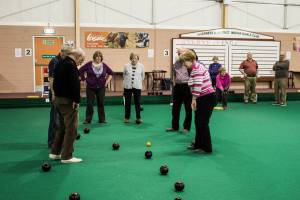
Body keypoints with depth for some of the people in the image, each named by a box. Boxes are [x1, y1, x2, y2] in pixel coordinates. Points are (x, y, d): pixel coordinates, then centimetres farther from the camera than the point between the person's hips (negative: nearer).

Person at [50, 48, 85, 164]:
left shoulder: (60, 64, 15)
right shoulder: (71, 65, -16)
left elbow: (56, 82, 20)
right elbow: (75, 84, -24)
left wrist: (57, 94, 19)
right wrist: (76, 100, -21)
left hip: (58, 99, 10)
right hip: (68, 101, -10)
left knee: (62, 127, 19)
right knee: (71, 129, -2)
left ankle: (55, 152, 24)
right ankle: (66, 156, 3)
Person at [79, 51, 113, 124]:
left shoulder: (104, 65, 1)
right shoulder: (89, 64, -6)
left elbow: (111, 73, 14)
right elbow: (80, 71, 0)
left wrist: (107, 81, 6)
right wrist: (84, 79, -1)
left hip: (101, 88, 2)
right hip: (90, 87, -2)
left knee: (101, 103, 6)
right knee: (89, 104, 1)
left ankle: (102, 119, 16)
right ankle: (88, 119, 11)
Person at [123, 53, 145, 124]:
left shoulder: (141, 66, -3)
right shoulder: (126, 66, -3)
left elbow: (142, 76, 9)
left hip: (137, 86, -1)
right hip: (128, 86, 1)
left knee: (138, 102, 1)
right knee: (127, 102, 8)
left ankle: (138, 118, 9)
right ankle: (126, 117, 19)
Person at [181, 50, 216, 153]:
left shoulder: (197, 68, -18)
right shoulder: (196, 67, 15)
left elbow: (198, 86, -26)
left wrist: (194, 99, -20)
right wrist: (195, 99, 19)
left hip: (207, 98, -10)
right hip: (203, 98, 10)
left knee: (203, 123, -2)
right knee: (198, 121, 15)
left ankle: (207, 148, 9)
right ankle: (198, 144, 26)